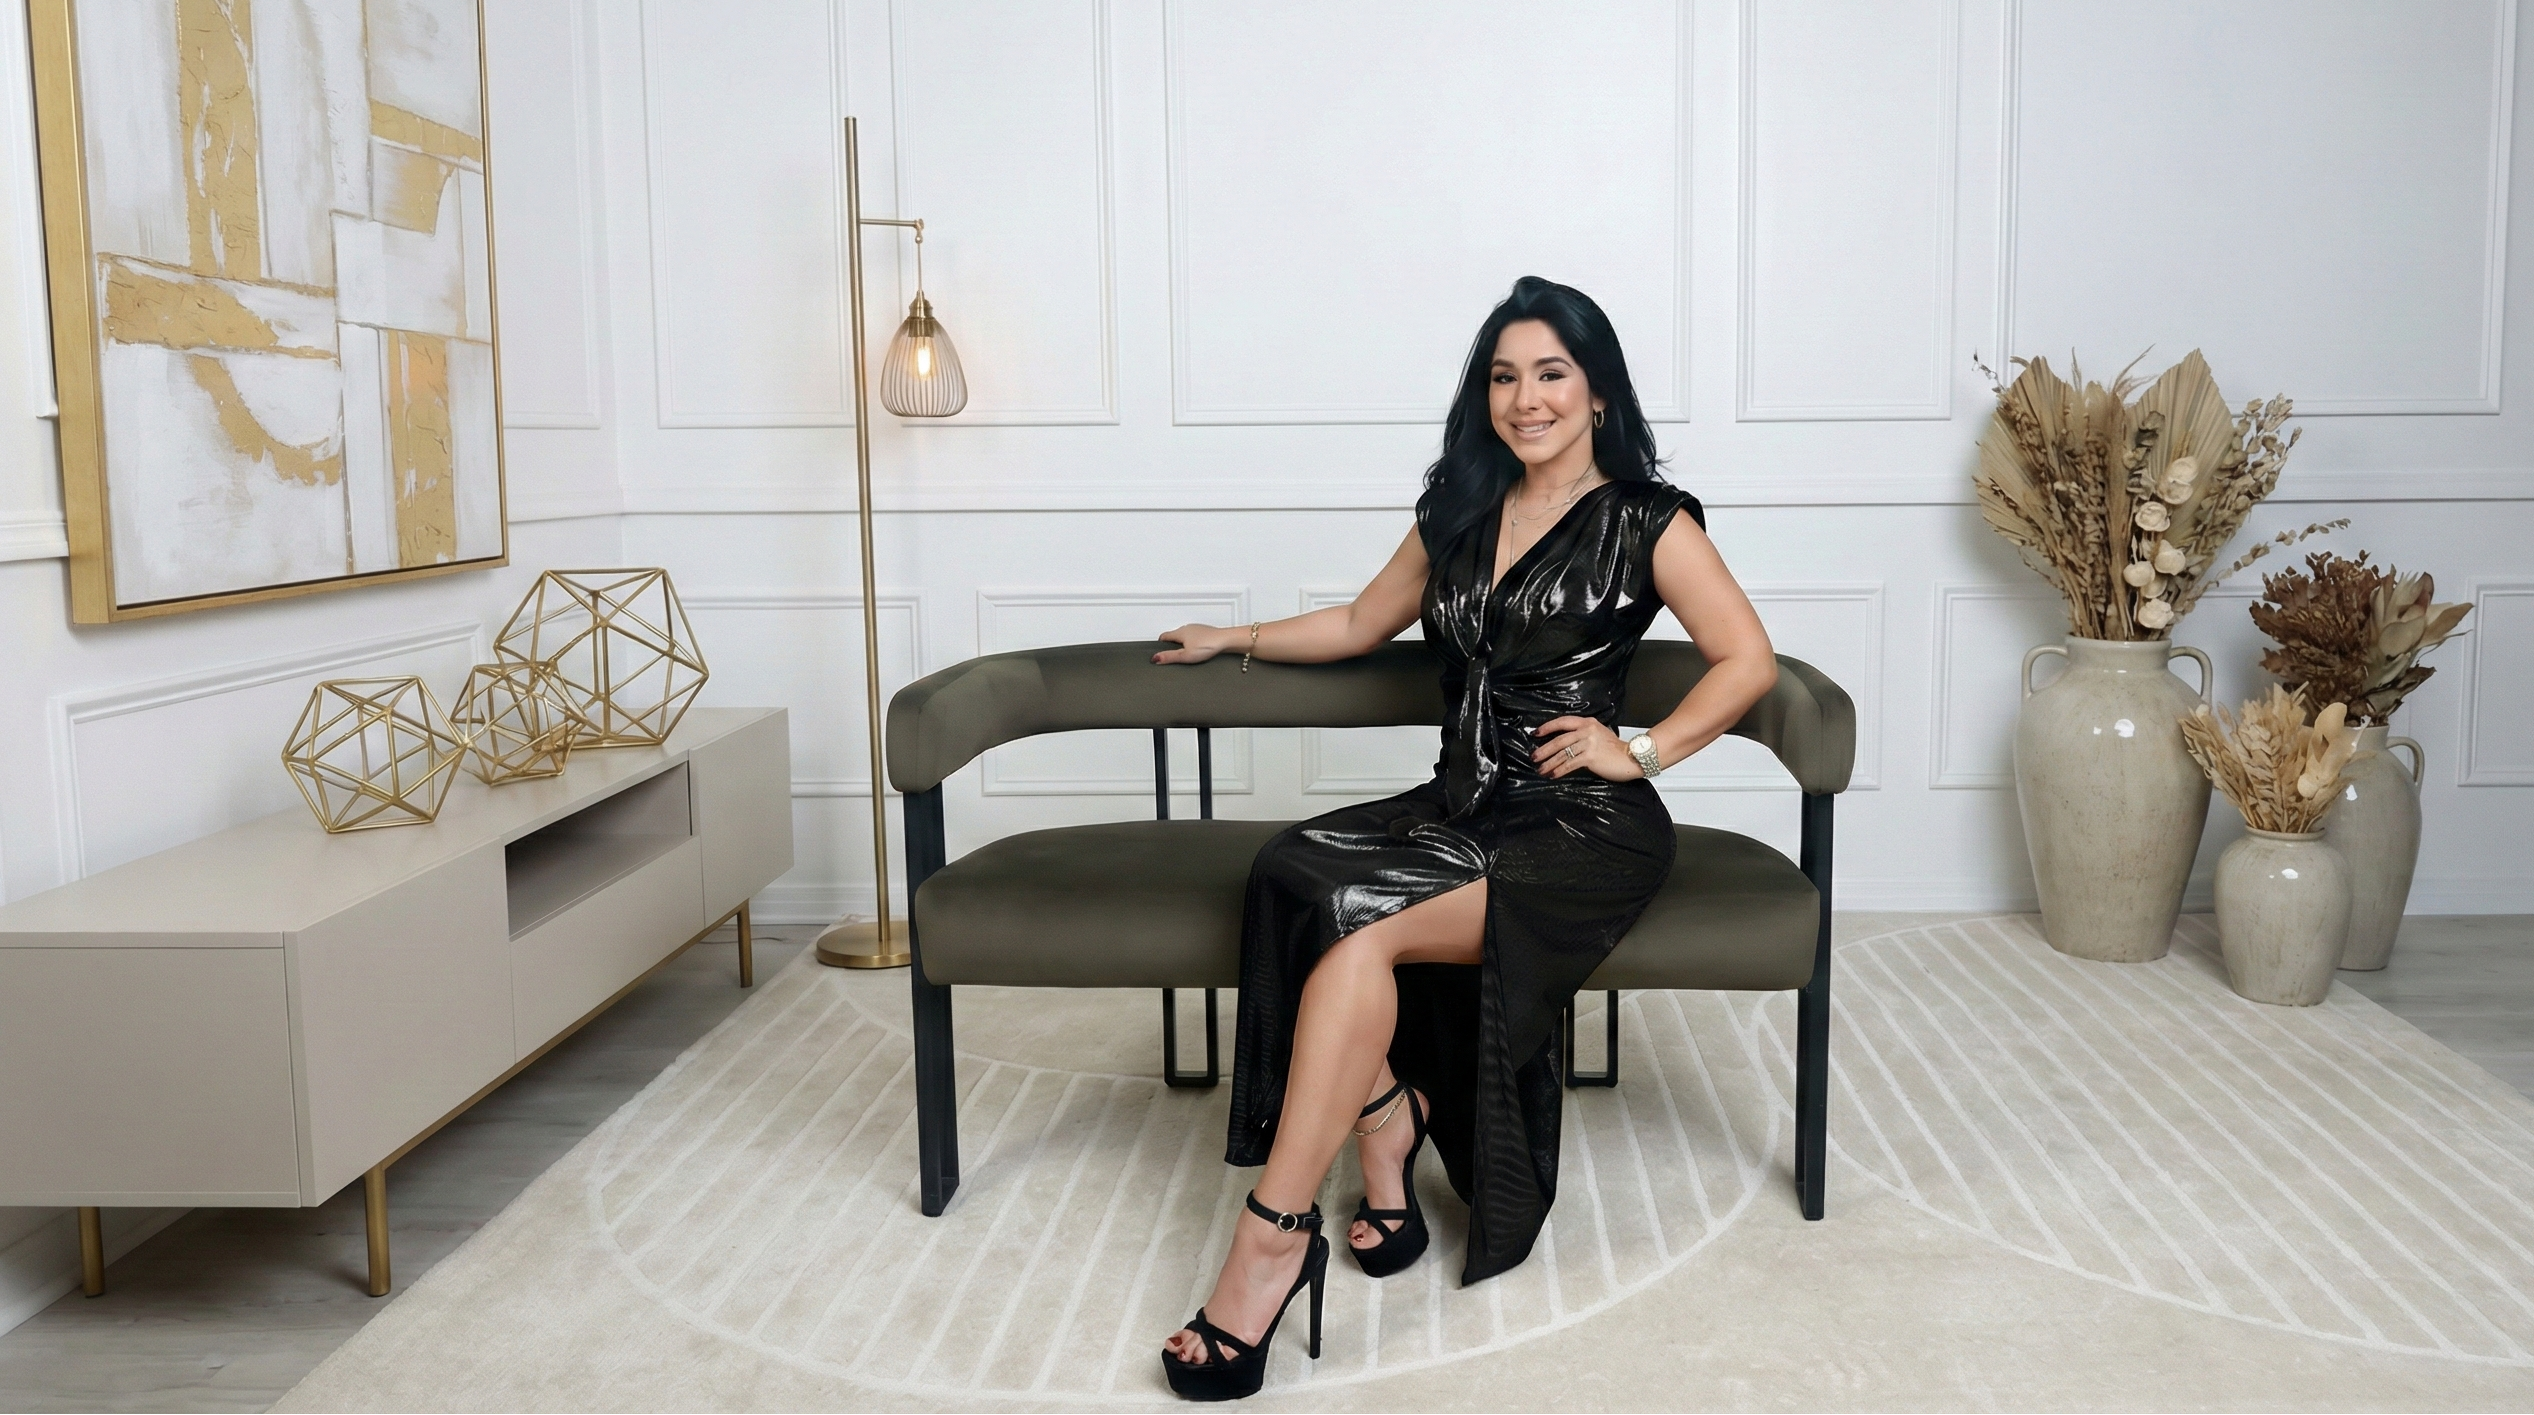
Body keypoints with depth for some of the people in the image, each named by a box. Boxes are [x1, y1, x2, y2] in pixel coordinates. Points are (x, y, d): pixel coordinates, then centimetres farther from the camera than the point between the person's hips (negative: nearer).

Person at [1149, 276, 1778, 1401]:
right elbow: (1364, 622, 32)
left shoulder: (1644, 521, 3)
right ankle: (1385, 1149, -15)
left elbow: (1748, 657, 1)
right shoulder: (1458, 512, 19)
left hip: (1582, 827, -6)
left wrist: (1641, 751, -7)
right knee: (1298, 873, -27)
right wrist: (1237, 640, 39)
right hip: (1461, 804, 6)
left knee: (1364, 936, -31)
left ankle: (1274, 1236, -25)